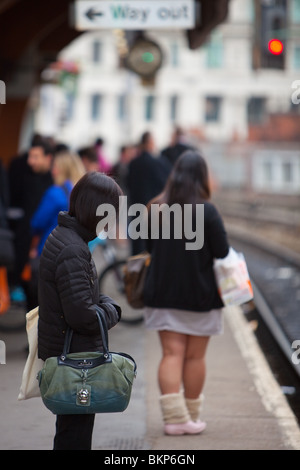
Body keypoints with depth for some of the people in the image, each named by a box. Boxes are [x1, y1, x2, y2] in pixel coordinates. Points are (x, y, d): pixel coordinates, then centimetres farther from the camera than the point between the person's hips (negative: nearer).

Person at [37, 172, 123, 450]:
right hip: (74, 356, -10)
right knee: (76, 431, 0)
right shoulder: (72, 250, -25)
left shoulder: (62, 236, 7)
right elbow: (82, 315, -28)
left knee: (70, 429, 22)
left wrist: (107, 305, 2)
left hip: (60, 352, 10)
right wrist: (111, 313, -10)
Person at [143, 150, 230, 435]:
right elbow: (222, 252, -12)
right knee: (195, 356, 9)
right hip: (201, 295, -3)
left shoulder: (155, 209, -2)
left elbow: (149, 247, 8)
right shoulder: (206, 211, -14)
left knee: (172, 354, 4)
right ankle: (191, 417, 19)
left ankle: (173, 417, -5)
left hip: (163, 292, 3)